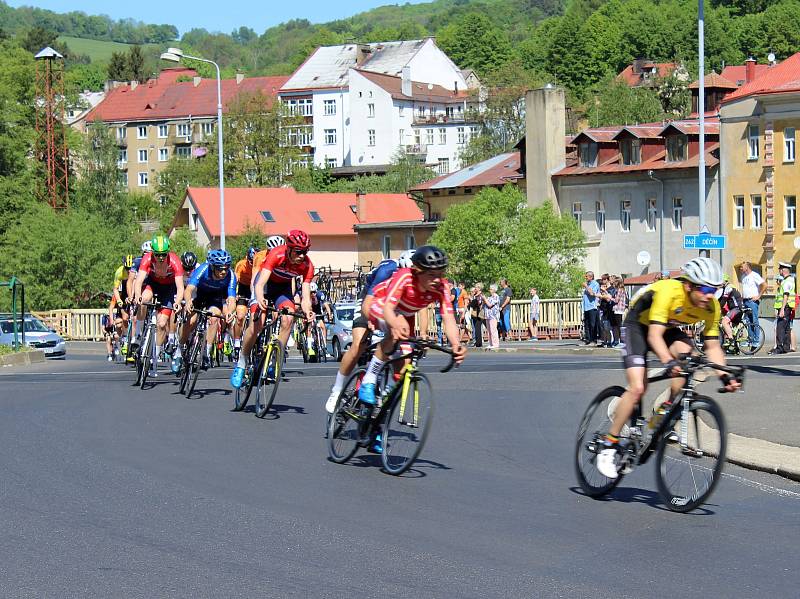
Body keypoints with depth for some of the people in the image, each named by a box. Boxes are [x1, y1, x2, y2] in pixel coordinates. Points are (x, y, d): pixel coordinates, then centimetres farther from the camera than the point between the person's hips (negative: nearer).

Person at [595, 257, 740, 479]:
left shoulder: (711, 307, -18)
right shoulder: (668, 291, -36)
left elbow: (712, 346, -13)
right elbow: (654, 335, -41)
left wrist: (724, 376, -28)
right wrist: (669, 362, -56)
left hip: (669, 329, 5)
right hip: (638, 326, -5)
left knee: (687, 356, -28)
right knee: (637, 388, -19)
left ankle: (666, 413, -11)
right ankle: (609, 446, -9)